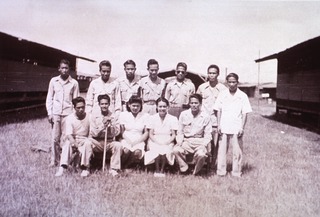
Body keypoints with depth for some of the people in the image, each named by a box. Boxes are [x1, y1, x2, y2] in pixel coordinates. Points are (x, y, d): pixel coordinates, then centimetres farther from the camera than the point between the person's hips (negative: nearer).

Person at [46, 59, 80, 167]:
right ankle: (54, 160, 11)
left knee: (66, 138, -3)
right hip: (55, 113, 1)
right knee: (55, 138, 1)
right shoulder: (53, 81, 7)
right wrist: (49, 113, 3)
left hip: (68, 113, -1)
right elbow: (49, 98, 10)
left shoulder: (74, 83, 2)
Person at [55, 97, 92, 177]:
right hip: (73, 140, 0)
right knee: (67, 144, -31)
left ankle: (85, 168, -22)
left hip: (85, 140, 0)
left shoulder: (89, 117, -4)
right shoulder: (70, 118, -6)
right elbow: (69, 135, -17)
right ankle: (62, 168, -37)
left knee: (88, 143, -33)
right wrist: (75, 144, -34)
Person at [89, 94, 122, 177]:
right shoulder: (94, 116, 2)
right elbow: (92, 133, -5)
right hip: (97, 142, 0)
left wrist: (111, 124, -20)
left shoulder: (114, 116, 3)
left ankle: (114, 169, -17)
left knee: (118, 145, -30)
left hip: (110, 142, 1)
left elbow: (116, 133, -4)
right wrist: (102, 125, -19)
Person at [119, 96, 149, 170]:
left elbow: (146, 133, 6)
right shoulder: (123, 115, 8)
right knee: (126, 151, -33)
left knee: (137, 152, -31)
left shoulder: (145, 116, 8)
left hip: (139, 141, 1)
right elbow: (122, 131, 4)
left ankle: (126, 166, -5)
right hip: (126, 140, -1)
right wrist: (128, 141, -12)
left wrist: (137, 141, -8)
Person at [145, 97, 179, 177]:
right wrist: (158, 142, -15)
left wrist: (167, 142, -16)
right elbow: (150, 134, 3)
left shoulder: (173, 119, 4)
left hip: (168, 142, 0)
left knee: (165, 150, -33)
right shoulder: (152, 118, 6)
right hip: (154, 141, 0)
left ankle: (162, 170, -11)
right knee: (157, 150, -33)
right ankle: (157, 170, -12)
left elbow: (173, 135, 2)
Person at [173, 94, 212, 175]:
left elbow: (207, 135, 3)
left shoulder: (205, 116, 0)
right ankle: (184, 167, -3)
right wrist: (179, 143, -9)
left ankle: (196, 171, -1)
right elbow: (180, 132, 8)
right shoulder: (183, 114, 4)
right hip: (186, 141, 2)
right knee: (176, 150, -29)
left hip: (199, 142, -1)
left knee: (201, 154, -33)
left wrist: (203, 145, -14)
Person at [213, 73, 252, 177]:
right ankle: (221, 171, 15)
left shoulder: (242, 96, 1)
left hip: (236, 128, -1)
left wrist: (242, 128, -6)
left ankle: (236, 172, 13)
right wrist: (219, 125, 1)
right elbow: (219, 111, 8)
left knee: (237, 151, 2)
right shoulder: (222, 95, 6)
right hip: (224, 128, 1)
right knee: (222, 150, 5)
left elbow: (245, 113, 1)